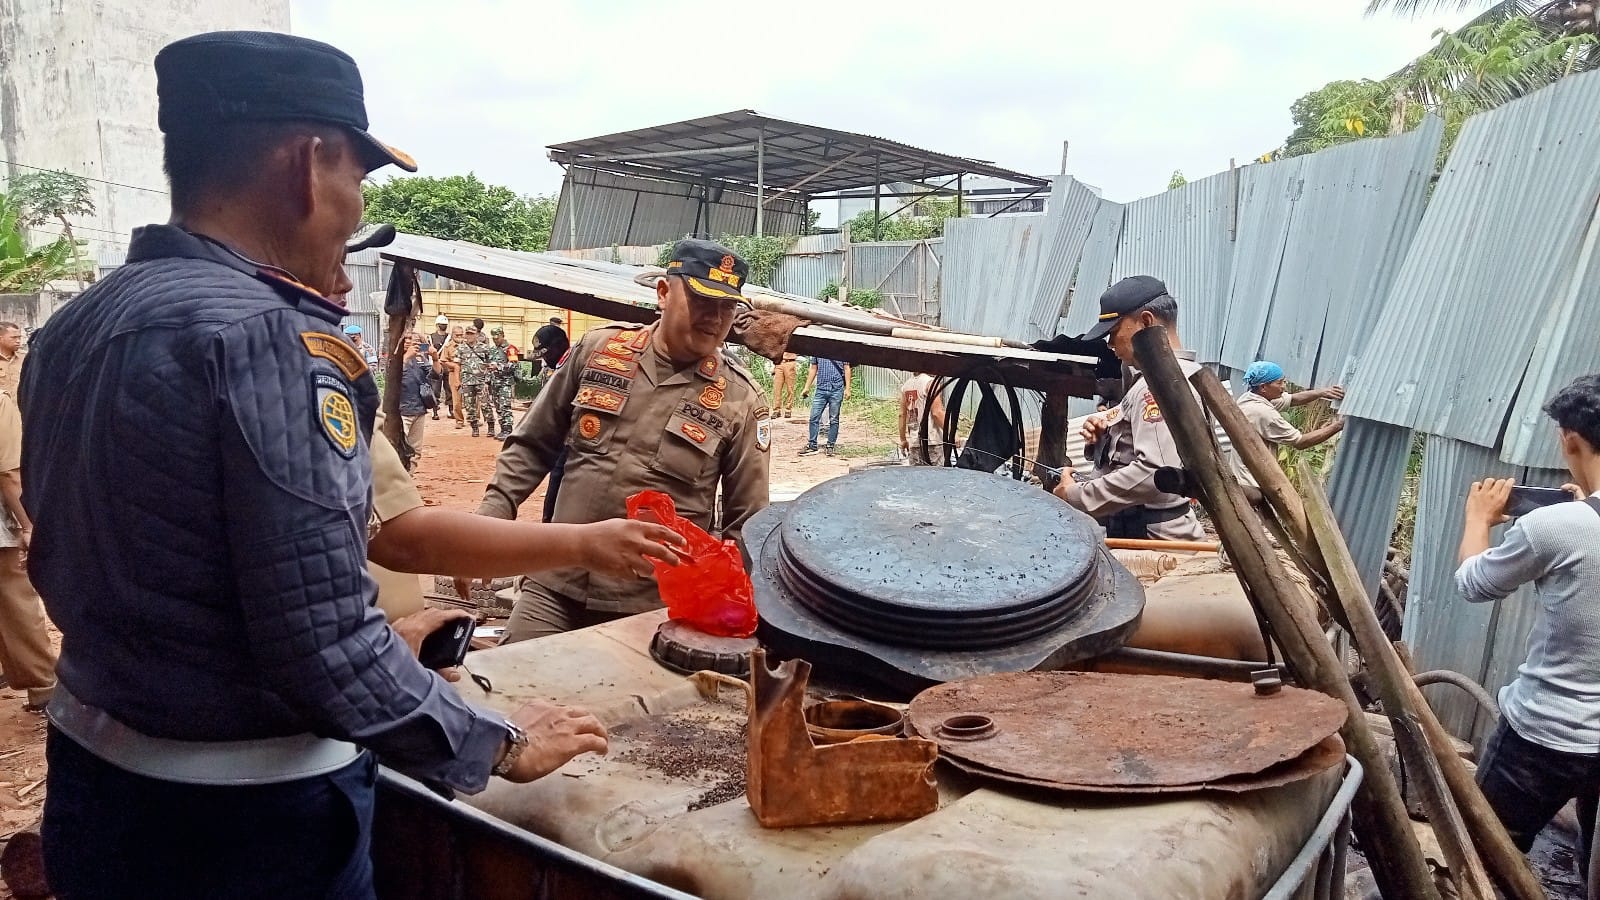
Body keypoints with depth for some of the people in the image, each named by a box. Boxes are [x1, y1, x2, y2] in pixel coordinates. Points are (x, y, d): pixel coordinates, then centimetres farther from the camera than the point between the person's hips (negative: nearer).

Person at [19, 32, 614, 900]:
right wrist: (499, 745, -12)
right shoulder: (266, 339, -24)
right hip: (245, 815, -7)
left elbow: (68, 560, 11)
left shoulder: (72, 325, 2)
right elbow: (327, 652, -27)